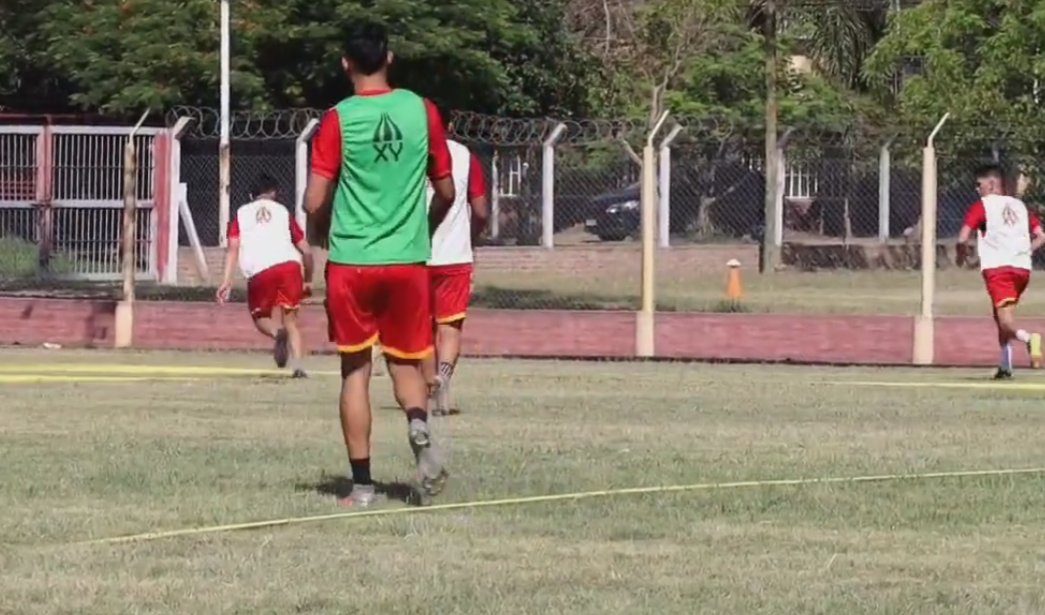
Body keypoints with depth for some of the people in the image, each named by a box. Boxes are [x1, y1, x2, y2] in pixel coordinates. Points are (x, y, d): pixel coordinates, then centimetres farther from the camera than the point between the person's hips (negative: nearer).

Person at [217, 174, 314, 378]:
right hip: (289, 264, 1)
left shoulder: (241, 214, 22)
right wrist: (308, 280, 32)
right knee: (290, 320, 12)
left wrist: (227, 280, 0)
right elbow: (306, 250, 20)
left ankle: (277, 333, -15)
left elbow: (233, 247, 6)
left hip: (259, 271, -1)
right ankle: (297, 365, -9)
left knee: (260, 315, 19)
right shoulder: (283, 211, 24)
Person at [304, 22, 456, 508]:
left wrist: (326, 234, 14)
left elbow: (315, 203, -8)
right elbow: (446, 192, 7)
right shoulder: (422, 111, 1)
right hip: (408, 261, 2)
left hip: (351, 262, -2)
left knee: (356, 370, 6)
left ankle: (362, 484, 5)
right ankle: (419, 425, -17)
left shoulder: (339, 120, -7)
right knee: (406, 361, 15)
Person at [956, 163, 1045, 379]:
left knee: (1006, 322, -14)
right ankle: (1005, 366, 19)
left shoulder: (981, 206, 3)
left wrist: (962, 254, 13)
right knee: (1001, 316, 23)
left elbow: (963, 238, -7)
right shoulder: (1020, 205, 19)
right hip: (1023, 268, 6)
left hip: (997, 269, -6)